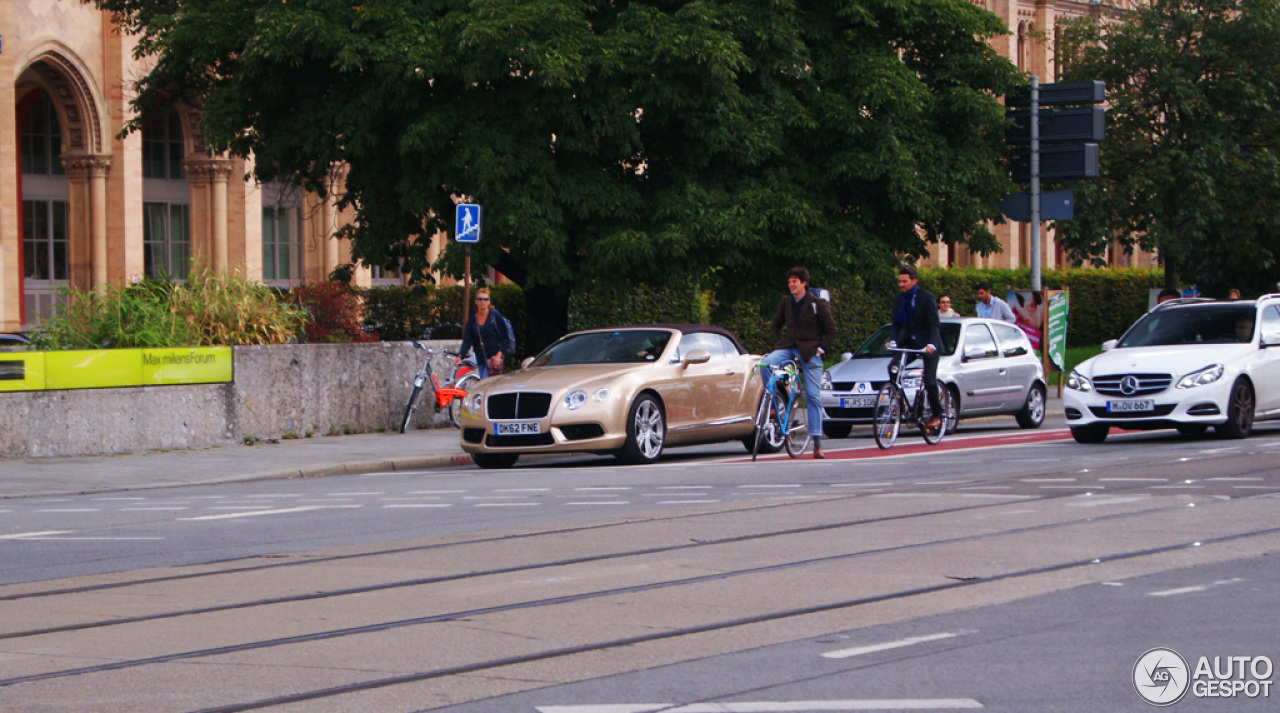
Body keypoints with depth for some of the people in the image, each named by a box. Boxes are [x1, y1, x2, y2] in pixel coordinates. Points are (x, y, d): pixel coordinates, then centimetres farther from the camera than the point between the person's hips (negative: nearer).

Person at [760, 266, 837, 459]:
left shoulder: (817, 304, -3)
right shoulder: (786, 302, 8)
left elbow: (831, 330, 1)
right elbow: (775, 325, 21)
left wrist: (821, 349, -9)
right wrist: (778, 342, 5)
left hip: (809, 351, -3)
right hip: (788, 347, 3)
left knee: (813, 396, -4)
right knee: (765, 364, -28)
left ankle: (817, 443, -1)